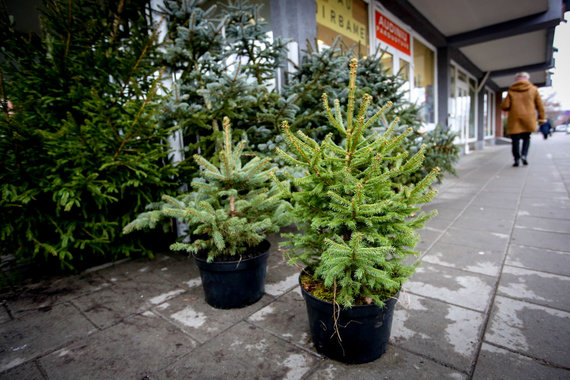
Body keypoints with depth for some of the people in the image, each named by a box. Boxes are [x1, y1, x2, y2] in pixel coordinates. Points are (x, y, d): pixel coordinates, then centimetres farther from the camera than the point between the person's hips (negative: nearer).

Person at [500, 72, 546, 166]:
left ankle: (516, 159, -4)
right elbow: (540, 105, 6)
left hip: (514, 119, -1)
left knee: (515, 139, 1)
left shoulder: (511, 91, 2)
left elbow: (504, 106, -5)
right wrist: (541, 118, 14)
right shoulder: (533, 89, 6)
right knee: (526, 138, 15)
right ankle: (524, 155, -3)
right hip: (528, 119, 2)